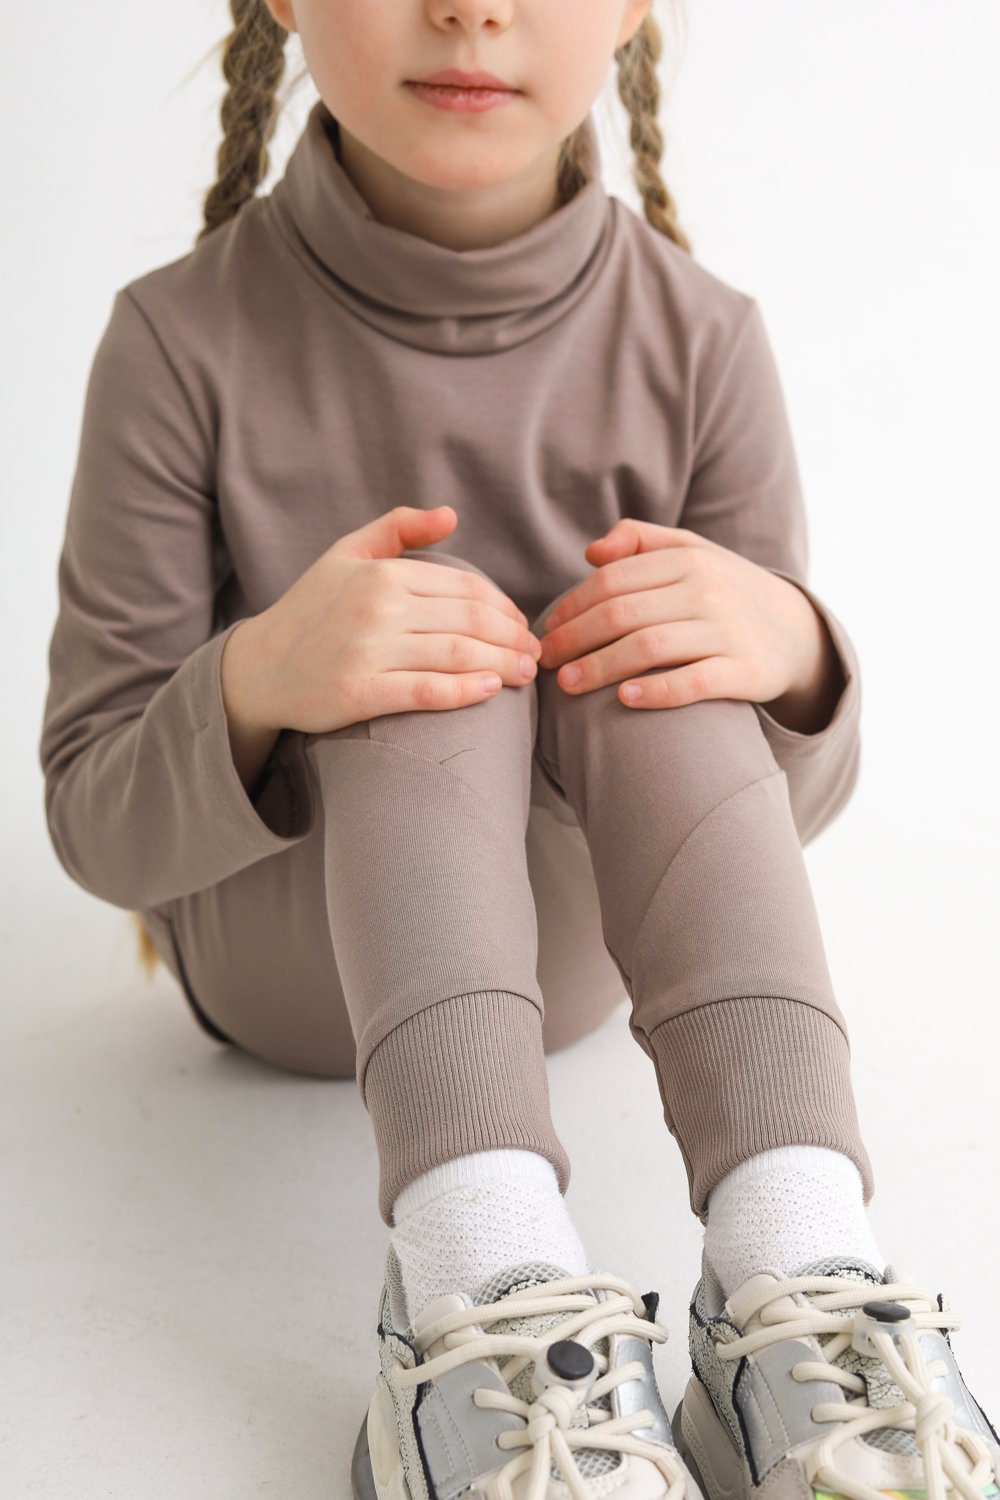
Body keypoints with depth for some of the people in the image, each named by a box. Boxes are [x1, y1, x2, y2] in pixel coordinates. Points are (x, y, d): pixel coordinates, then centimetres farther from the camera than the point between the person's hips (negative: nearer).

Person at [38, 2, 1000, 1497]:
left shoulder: (697, 338, -12)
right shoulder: (187, 340, -17)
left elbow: (786, 800, -5)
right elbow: (100, 830, -14)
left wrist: (788, 650, -30)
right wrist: (255, 682, -36)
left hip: (571, 921, 2)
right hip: (279, 938, -1)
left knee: (662, 662, -28)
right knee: (440, 656, -30)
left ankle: (801, 1268, -38)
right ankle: (487, 1289, -44)